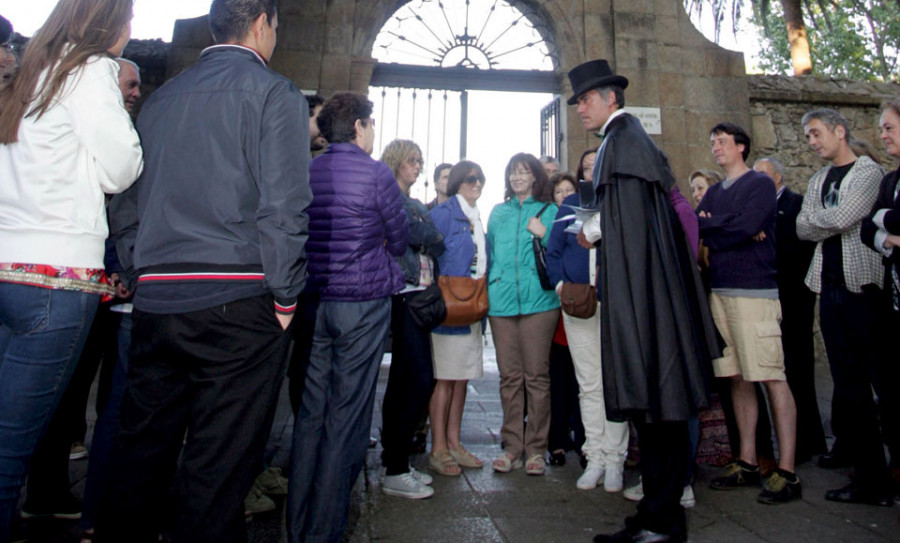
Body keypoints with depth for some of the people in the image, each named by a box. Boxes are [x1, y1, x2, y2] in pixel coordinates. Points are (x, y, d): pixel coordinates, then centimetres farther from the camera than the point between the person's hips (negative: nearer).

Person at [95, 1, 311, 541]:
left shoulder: (161, 97, 17)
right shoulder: (275, 93, -1)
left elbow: (128, 205, 18)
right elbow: (284, 206, -13)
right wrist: (285, 297, -6)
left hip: (156, 300, 6)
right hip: (239, 300, -6)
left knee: (140, 450, 17)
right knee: (220, 465, 2)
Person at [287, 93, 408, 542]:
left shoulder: (306, 171, 7)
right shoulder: (375, 173, -6)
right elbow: (399, 240, 2)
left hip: (312, 301, 5)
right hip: (362, 302, -5)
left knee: (310, 412, 10)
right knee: (346, 416, 2)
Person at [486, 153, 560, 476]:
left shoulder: (549, 211, 10)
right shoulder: (498, 212, 20)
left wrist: (544, 234, -10)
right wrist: (488, 289, 12)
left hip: (538, 301, -3)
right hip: (501, 301, 3)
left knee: (537, 375, -1)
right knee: (509, 376, 5)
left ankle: (536, 448, 10)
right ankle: (512, 447, 14)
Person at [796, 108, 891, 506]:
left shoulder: (868, 171, -3)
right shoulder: (818, 181, 18)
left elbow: (842, 218, -16)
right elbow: (803, 229, 10)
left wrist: (815, 217, 2)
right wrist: (830, 221, -7)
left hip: (863, 284, -6)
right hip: (830, 287, 6)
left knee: (881, 376, -5)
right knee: (848, 383, 9)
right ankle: (871, 475, 20)